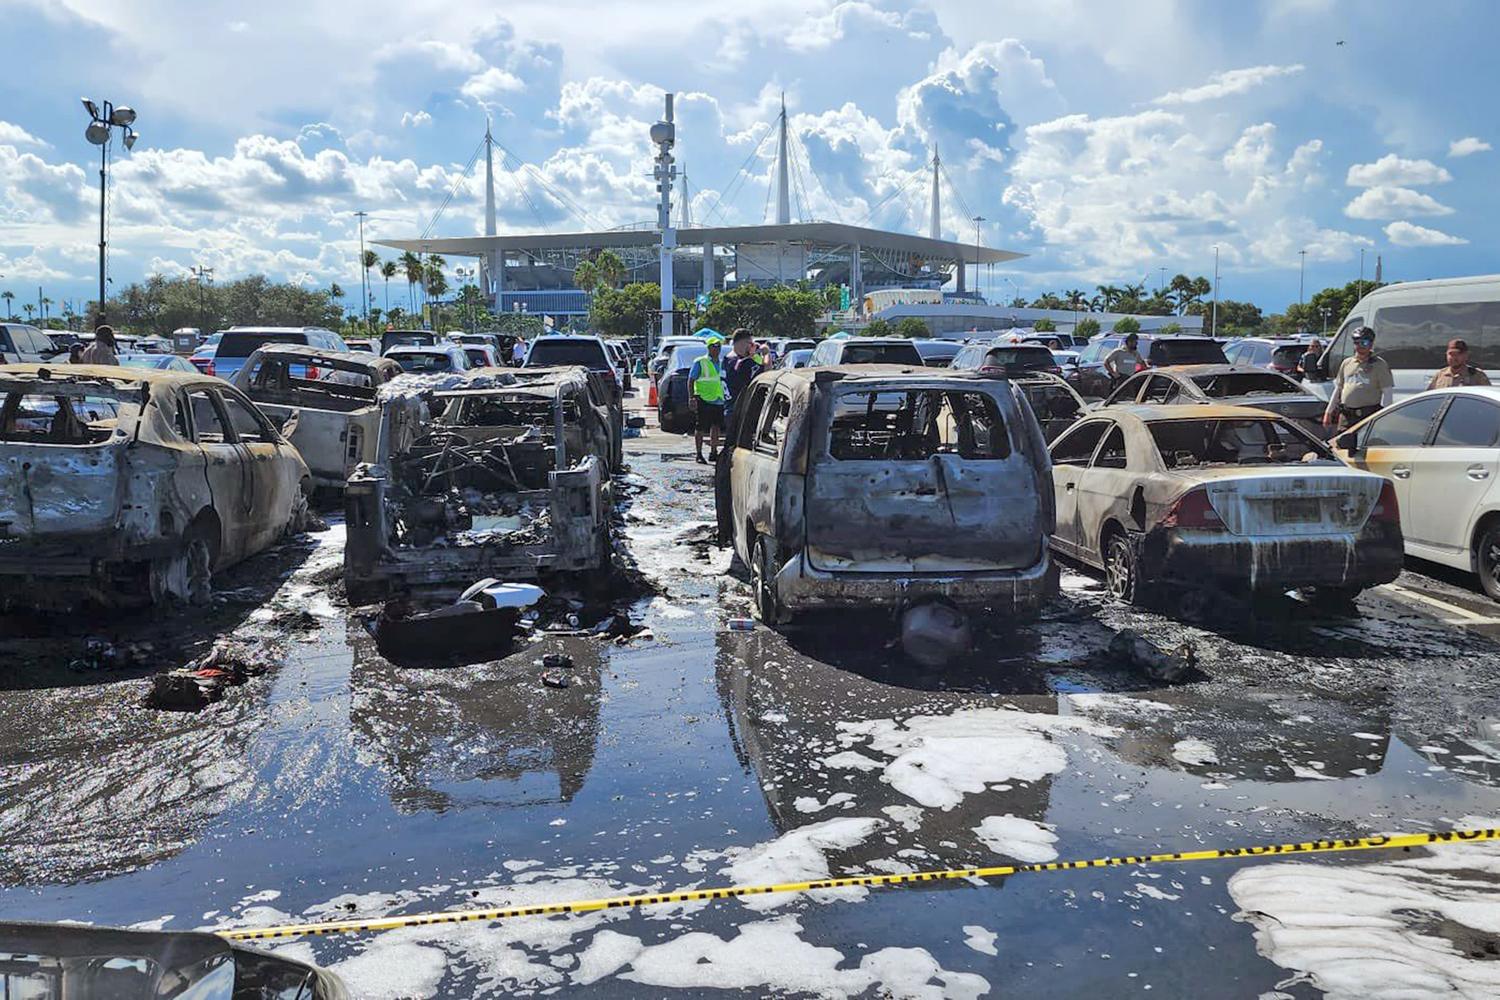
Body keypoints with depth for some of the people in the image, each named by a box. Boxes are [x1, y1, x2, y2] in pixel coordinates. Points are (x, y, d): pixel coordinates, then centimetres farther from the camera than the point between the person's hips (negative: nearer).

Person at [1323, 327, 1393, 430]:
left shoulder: (1379, 364, 2)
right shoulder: (1346, 363, 16)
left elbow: (1387, 392, -2)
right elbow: (1338, 389, 21)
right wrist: (1328, 411, 16)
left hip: (1368, 416, -5)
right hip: (1346, 416, 5)